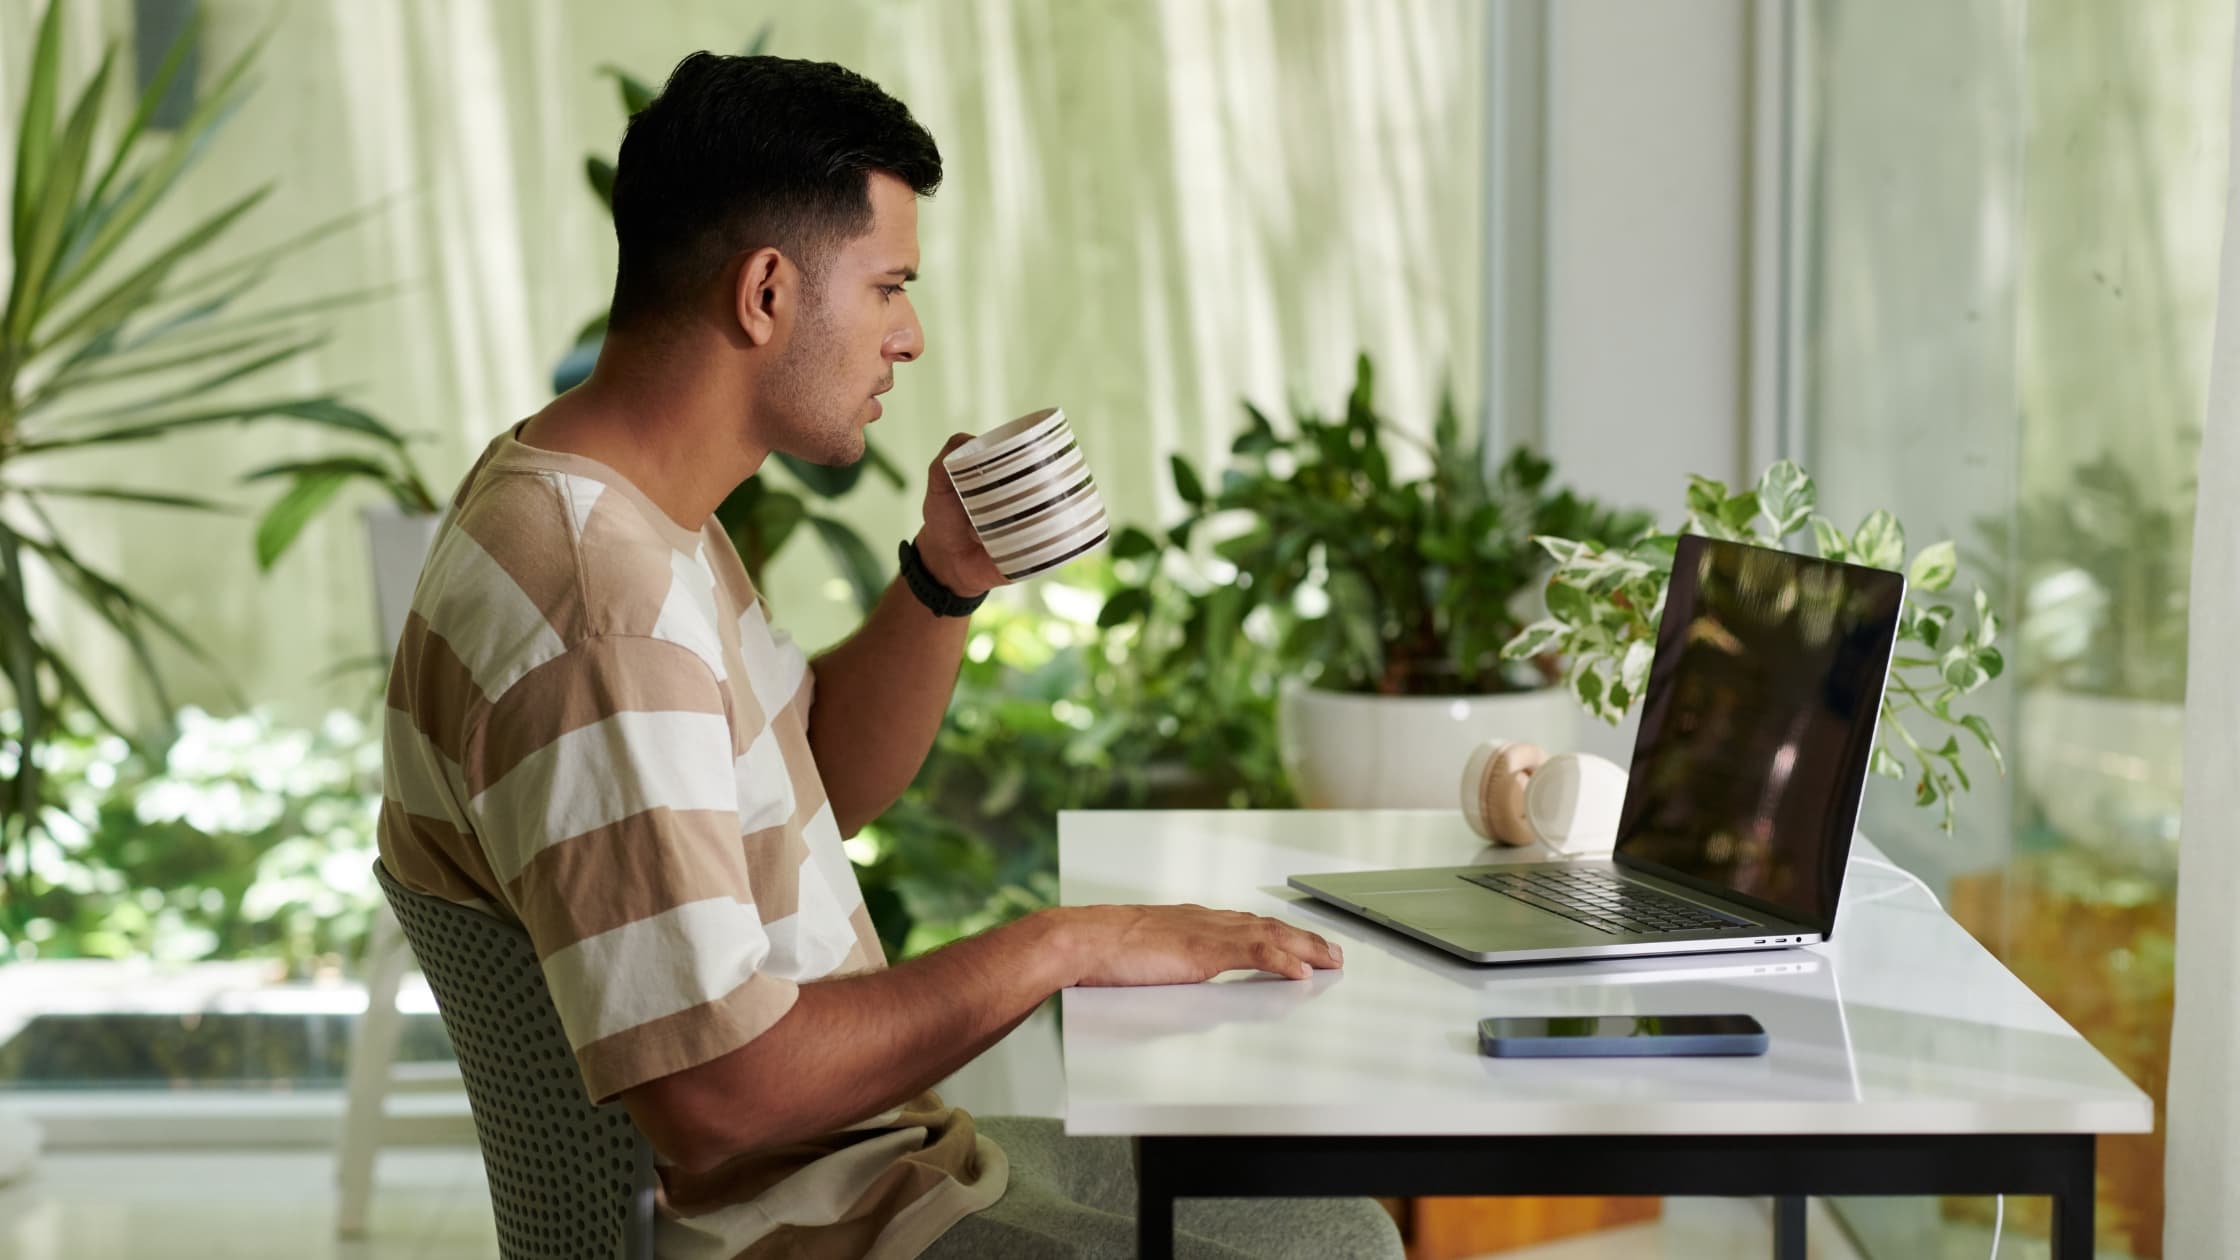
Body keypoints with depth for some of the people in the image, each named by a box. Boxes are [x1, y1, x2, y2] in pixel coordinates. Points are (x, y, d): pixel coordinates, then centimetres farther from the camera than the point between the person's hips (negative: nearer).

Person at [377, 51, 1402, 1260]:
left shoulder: (632, 503, 6)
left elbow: (825, 785, 20)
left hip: (867, 1148, 10)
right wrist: (1056, 946, -22)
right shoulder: (594, 612, -28)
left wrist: (946, 577, 2)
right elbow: (714, 1093, -31)